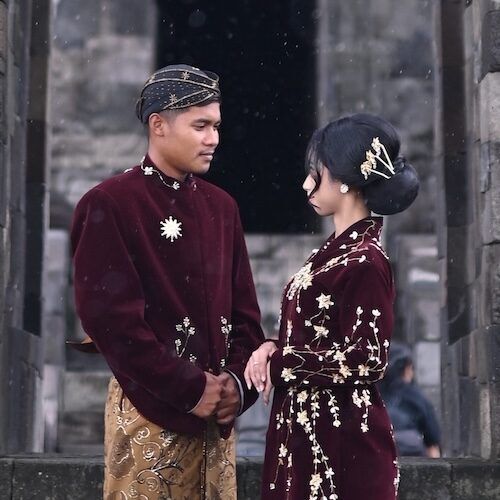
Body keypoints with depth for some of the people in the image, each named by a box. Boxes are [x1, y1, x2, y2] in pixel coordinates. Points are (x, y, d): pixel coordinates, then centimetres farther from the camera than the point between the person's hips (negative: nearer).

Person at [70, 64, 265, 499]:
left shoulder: (221, 207, 12)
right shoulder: (108, 205, -9)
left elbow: (244, 310, 12)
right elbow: (111, 319, -15)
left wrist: (239, 383, -4)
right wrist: (189, 390, -15)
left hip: (218, 414, 6)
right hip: (150, 414, -6)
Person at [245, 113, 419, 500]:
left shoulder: (364, 261, -16)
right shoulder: (337, 248, 11)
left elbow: (367, 359, -20)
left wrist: (277, 362, -13)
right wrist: (275, 350, -4)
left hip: (342, 438, -9)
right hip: (308, 429, 9)